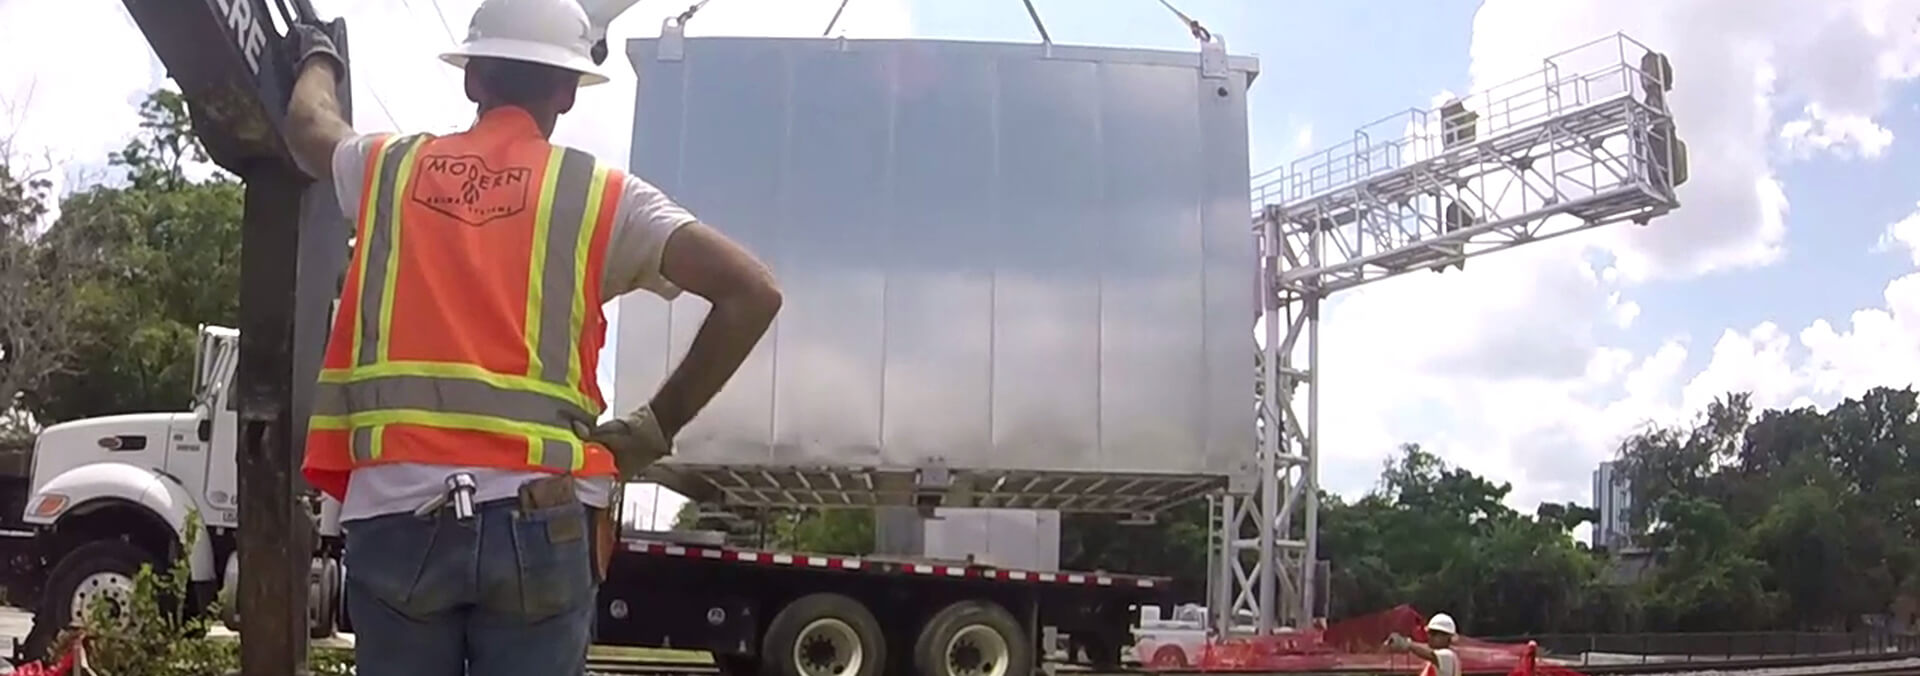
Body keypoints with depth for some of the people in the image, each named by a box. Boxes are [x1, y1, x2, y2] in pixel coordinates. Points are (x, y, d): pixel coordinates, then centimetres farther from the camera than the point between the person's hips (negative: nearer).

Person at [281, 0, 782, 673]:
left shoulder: (391, 168, 13)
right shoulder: (598, 193, 6)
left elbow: (308, 126, 38)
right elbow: (751, 292, -2)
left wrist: (319, 57, 60)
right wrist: (656, 427, 5)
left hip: (397, 509, 2)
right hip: (538, 516, -2)